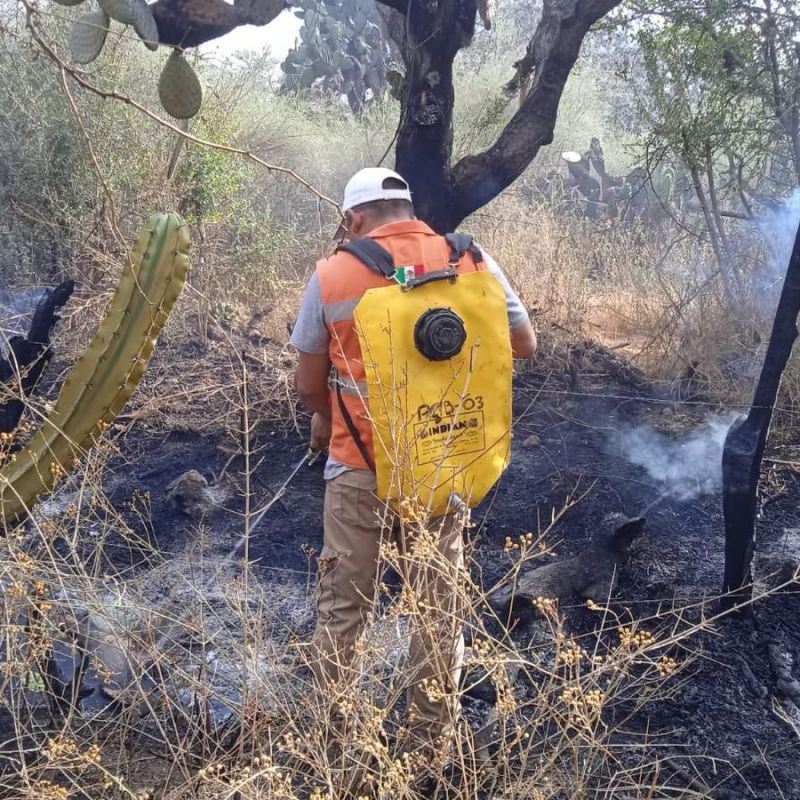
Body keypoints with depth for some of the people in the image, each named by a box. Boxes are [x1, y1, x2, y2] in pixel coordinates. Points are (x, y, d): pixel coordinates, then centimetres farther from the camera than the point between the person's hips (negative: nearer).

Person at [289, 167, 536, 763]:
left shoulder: (332, 275, -7)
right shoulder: (472, 263, -3)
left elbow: (308, 383, 0)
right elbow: (526, 346, 7)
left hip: (359, 467, -1)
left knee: (342, 609, 15)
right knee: (439, 611, 15)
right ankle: (430, 741, 28)